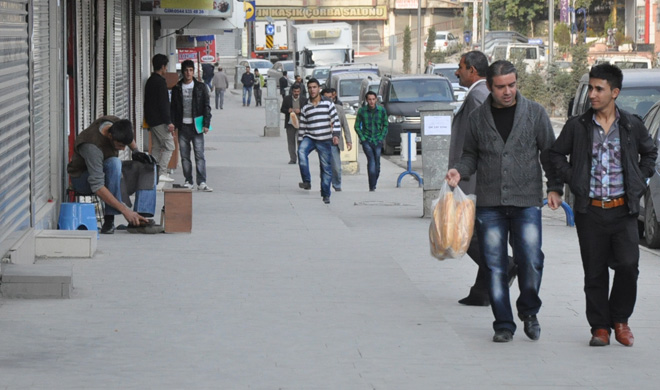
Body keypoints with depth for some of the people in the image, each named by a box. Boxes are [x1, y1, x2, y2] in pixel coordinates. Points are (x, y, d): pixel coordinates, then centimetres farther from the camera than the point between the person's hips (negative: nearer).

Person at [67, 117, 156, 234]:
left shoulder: (116, 123, -15)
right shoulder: (92, 146, -37)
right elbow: (97, 187, -40)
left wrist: (135, 151, -7)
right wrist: (125, 211, -42)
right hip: (82, 179, -8)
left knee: (149, 164, -8)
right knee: (114, 163, -38)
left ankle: (139, 219, -19)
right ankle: (109, 220, -33)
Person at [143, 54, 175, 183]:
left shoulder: (150, 81, 15)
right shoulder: (160, 81, -15)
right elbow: (163, 103, -19)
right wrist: (169, 122, -19)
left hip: (151, 120, 9)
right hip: (160, 121, -9)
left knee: (156, 147, 12)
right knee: (169, 145, -6)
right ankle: (162, 173, -12)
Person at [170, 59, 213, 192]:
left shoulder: (201, 87, 4)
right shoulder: (177, 89, 8)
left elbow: (206, 106, 4)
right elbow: (173, 108, 10)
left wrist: (206, 124, -4)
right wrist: (173, 124, 1)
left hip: (196, 126, -2)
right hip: (182, 126, 2)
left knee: (199, 155, -7)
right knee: (184, 155, 4)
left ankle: (201, 182, -8)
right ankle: (188, 181, 12)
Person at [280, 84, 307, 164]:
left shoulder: (304, 100, 3)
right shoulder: (286, 99, 5)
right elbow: (282, 109, 8)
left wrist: (300, 111, -15)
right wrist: (288, 110, -13)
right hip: (290, 123, 2)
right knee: (291, 142, 4)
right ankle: (292, 159, 10)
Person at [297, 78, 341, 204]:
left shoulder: (328, 104, 4)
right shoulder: (305, 108, 11)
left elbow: (335, 120, 1)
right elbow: (302, 127, 15)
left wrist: (335, 135, -12)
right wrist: (300, 142, 12)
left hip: (324, 140, -1)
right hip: (309, 138, 1)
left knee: (326, 168, 1)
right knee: (301, 151, -31)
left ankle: (326, 194, 13)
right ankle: (307, 181, -28)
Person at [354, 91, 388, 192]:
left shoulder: (381, 110, 1)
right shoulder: (361, 111, -3)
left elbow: (385, 126, 10)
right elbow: (357, 126, 5)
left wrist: (381, 138, 0)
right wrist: (362, 138, -4)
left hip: (377, 141, 2)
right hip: (366, 141, -2)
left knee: (377, 164, 6)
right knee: (371, 161, -18)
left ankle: (374, 184, 25)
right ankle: (372, 186, -22)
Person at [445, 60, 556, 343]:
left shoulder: (535, 113, 4)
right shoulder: (477, 118, 8)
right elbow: (471, 155, 17)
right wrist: (459, 171, -4)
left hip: (526, 201, -2)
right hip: (489, 203, 2)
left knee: (531, 261, -10)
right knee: (495, 265, 1)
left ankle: (528, 311, 16)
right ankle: (503, 324, 10)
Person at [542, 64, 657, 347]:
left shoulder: (631, 126, 4)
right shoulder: (577, 127, 2)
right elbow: (554, 155, 16)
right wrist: (555, 187, 7)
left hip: (623, 210, 0)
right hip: (590, 211, 0)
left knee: (628, 265, -11)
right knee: (595, 272, 3)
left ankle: (620, 320, 10)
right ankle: (600, 327, 14)